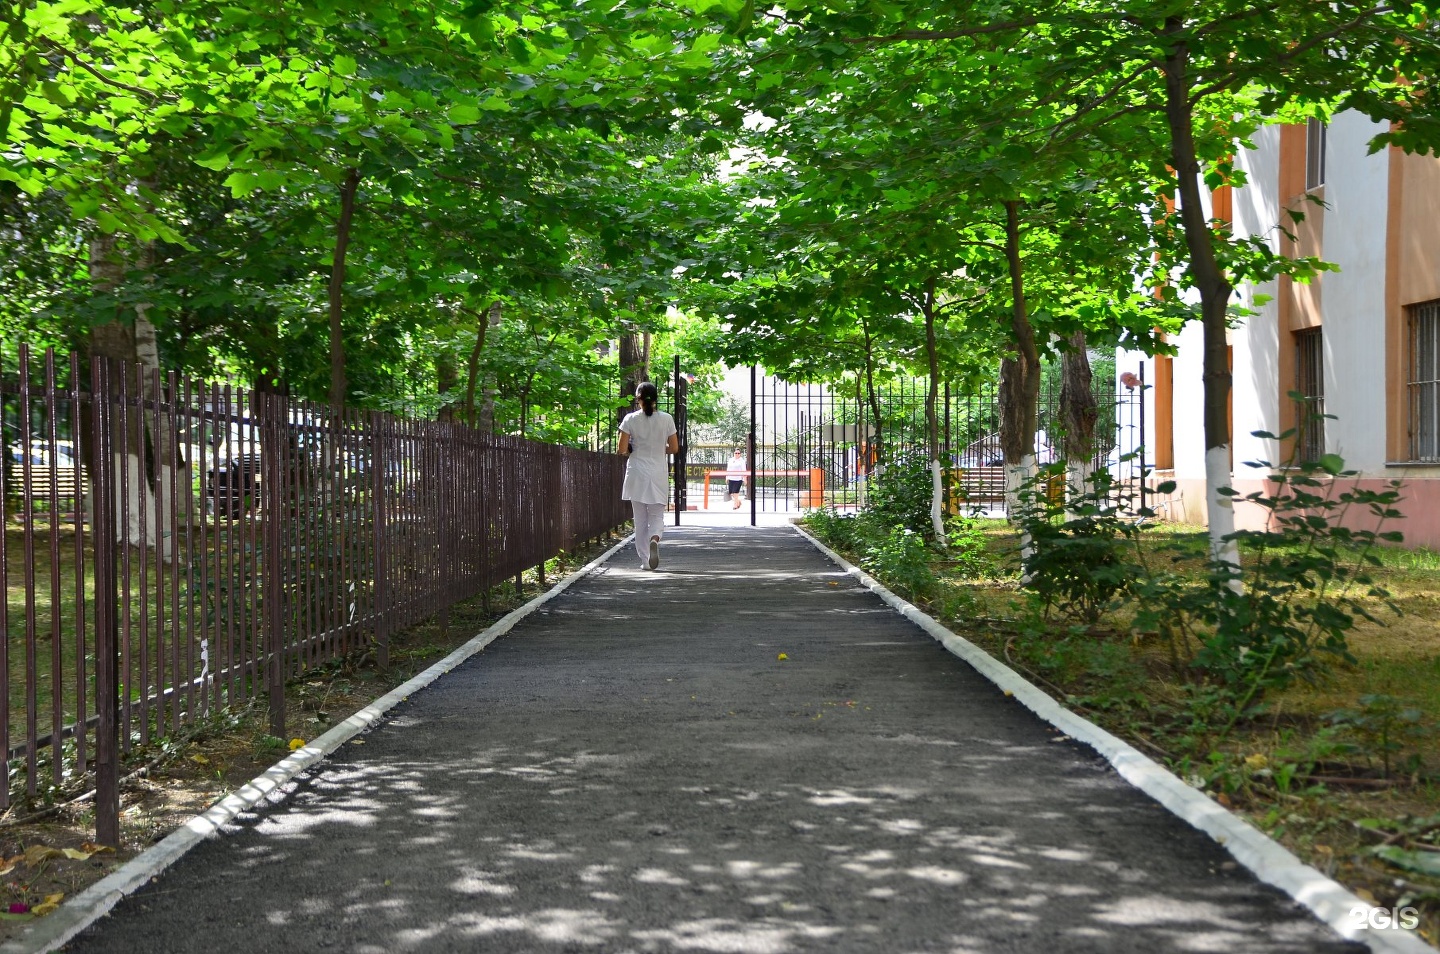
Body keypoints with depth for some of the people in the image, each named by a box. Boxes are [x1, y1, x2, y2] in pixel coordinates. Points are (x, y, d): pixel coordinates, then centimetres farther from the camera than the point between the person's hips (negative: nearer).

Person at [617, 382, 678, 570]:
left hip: (636, 475, 0)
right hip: (658, 474, 0)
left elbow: (622, 450, -8)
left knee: (640, 519, 10)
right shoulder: (666, 419, -3)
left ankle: (645, 560, 9)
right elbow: (674, 448, 1)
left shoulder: (630, 419, -6)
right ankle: (655, 539, -24)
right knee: (657, 516, 9)